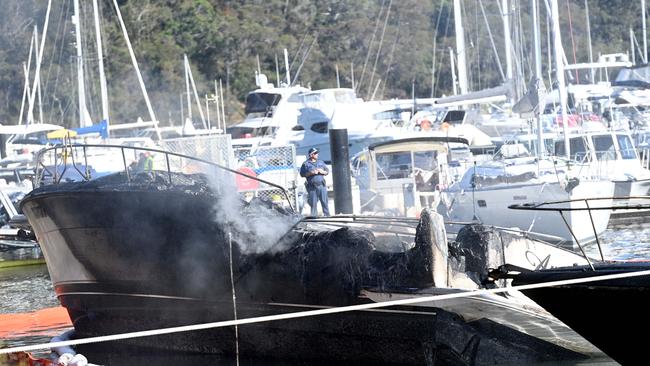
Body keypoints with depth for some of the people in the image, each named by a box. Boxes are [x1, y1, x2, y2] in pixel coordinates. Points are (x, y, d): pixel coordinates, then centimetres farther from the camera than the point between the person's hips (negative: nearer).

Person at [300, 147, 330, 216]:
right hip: (312, 187, -3)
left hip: (321, 185, 3)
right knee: (313, 203, -1)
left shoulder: (320, 162, 17)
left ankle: (327, 215, 2)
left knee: (324, 202, -1)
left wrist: (322, 172, -3)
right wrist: (311, 173, -13)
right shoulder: (306, 164, 5)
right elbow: (302, 174, -2)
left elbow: (327, 171, 17)